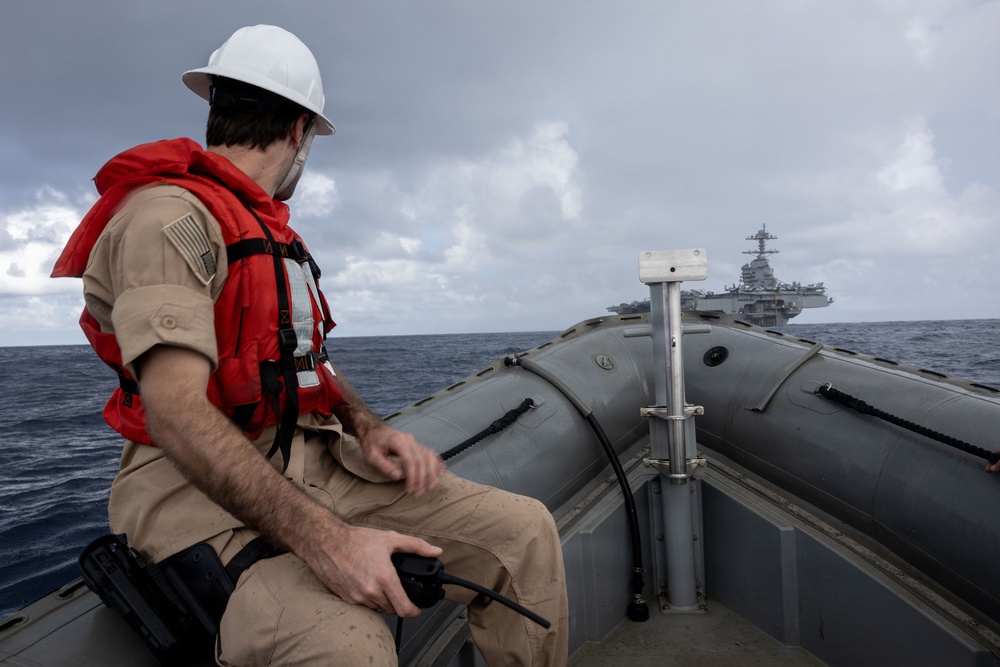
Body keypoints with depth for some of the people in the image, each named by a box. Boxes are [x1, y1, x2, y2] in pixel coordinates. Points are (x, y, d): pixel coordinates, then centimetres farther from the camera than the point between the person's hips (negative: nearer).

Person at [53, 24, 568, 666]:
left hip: (314, 464, 8)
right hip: (201, 489, -8)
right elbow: (177, 414, -24)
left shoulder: (271, 230, 21)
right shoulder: (170, 215, -11)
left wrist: (368, 427, 2)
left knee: (524, 530, -6)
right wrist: (326, 541, -31)